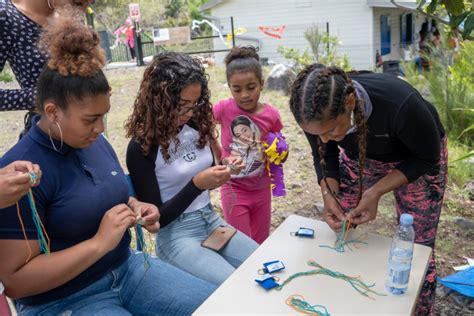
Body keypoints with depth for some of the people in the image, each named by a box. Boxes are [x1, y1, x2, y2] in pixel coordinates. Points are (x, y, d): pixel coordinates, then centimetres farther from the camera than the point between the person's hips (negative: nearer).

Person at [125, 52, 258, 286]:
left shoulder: (197, 127, -2)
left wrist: (223, 169, -8)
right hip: (176, 236, -6)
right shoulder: (141, 147, -16)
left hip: (211, 221, 6)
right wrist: (196, 184, -24)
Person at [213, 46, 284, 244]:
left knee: (261, 245, 19)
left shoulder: (271, 115, -9)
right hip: (234, 189, -2)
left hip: (262, 189, 3)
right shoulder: (224, 108, -15)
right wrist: (220, 159, -7)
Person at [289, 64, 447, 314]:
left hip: (416, 158, -3)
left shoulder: (400, 104, -41)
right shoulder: (318, 114, -29)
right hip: (360, 154, 3)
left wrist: (376, 192, -31)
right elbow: (324, 156, -8)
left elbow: (427, 158, -22)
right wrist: (328, 194, -25)